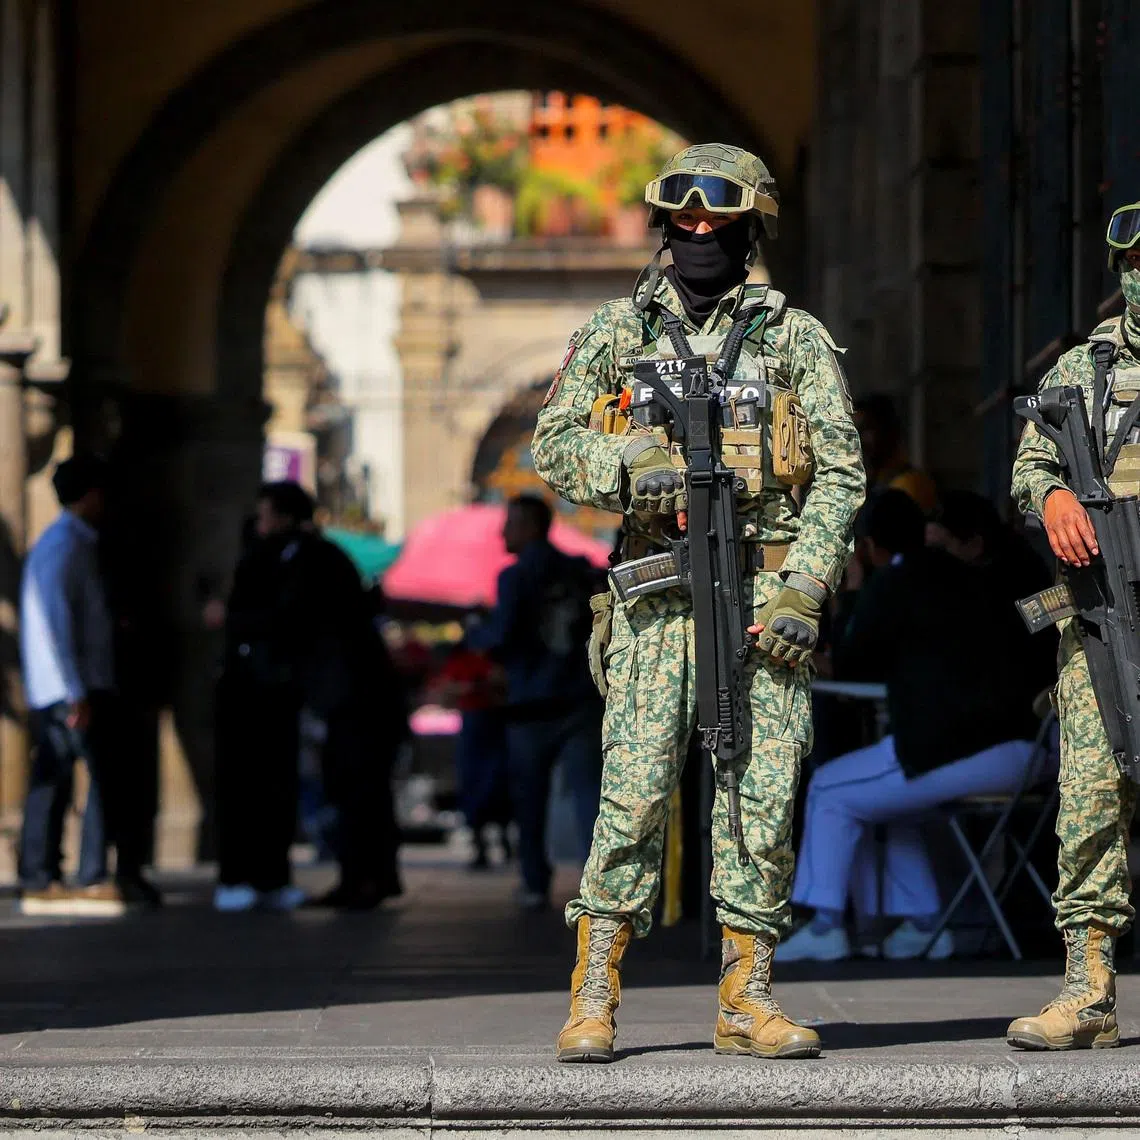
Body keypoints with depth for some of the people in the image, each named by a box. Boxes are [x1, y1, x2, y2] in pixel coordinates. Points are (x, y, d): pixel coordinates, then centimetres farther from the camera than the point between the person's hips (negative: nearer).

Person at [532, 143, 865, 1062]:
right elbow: (551, 447, 8)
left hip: (765, 592, 0)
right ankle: (594, 995, -2)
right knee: (635, 789, -7)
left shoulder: (795, 338, 7)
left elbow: (841, 473, 4)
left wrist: (803, 591, -7)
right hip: (657, 594, 0)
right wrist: (628, 466, -12)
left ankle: (747, 996, 7)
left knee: (763, 794, -1)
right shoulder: (617, 332, 10)